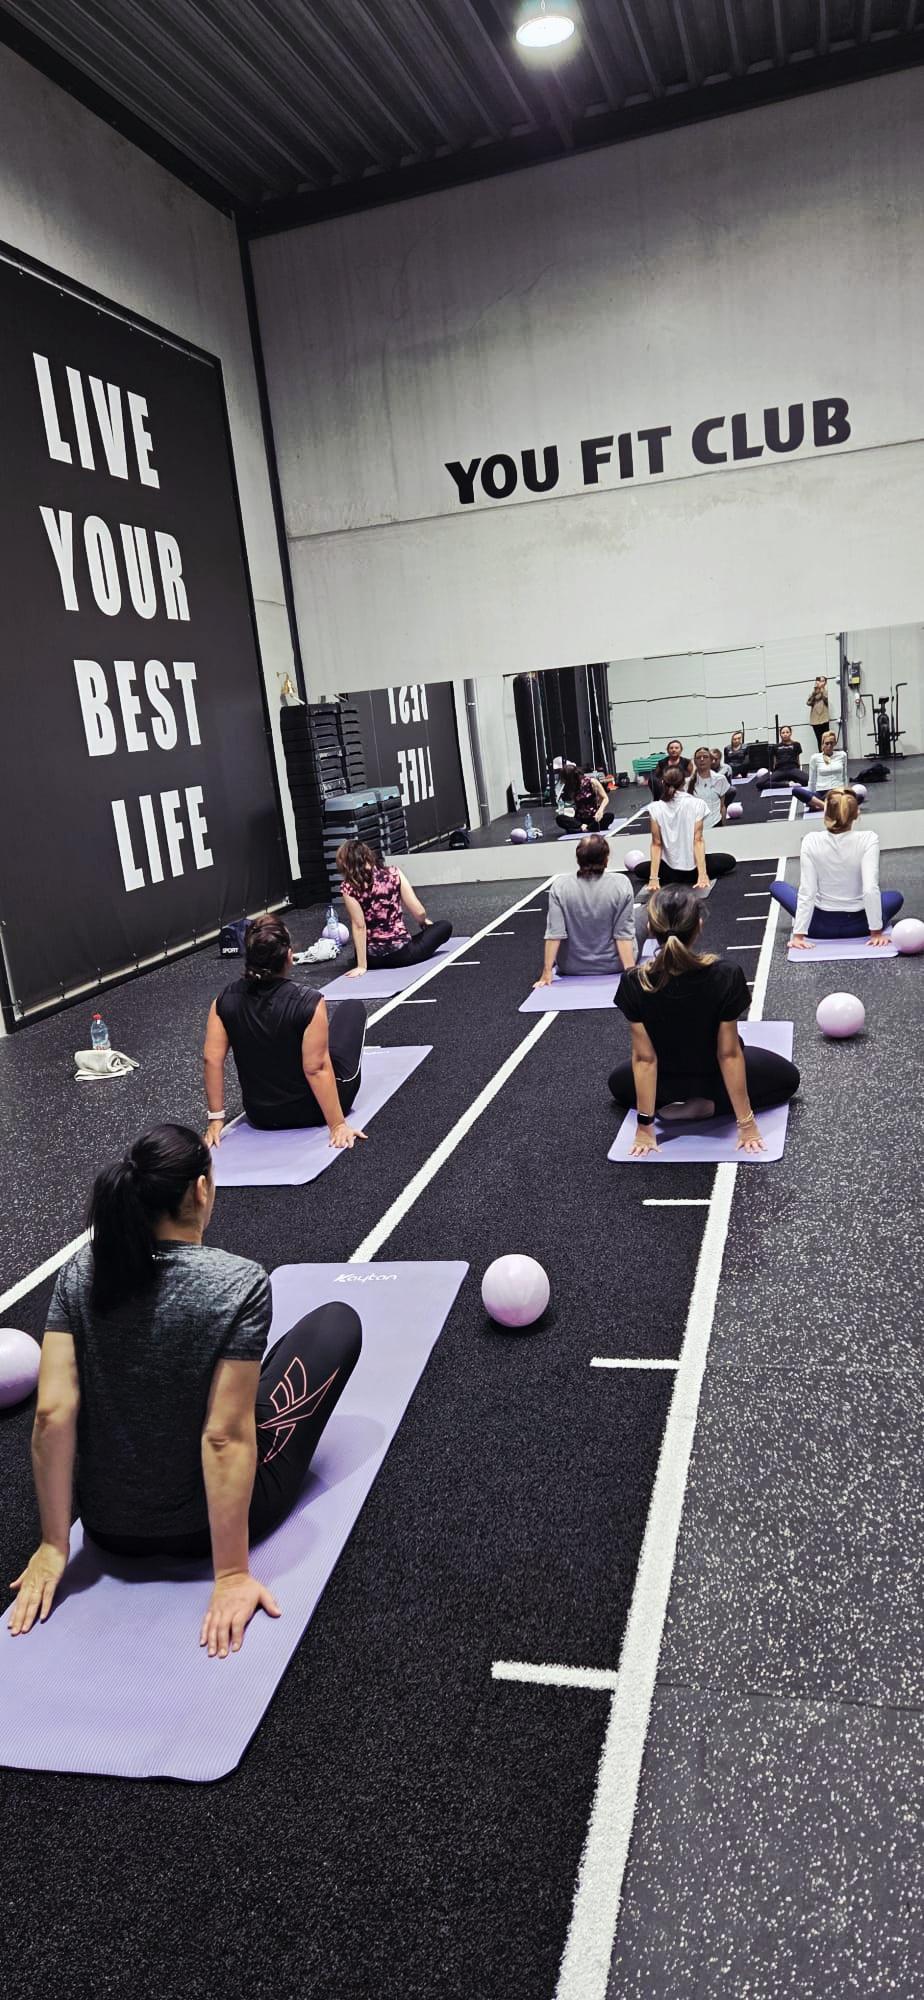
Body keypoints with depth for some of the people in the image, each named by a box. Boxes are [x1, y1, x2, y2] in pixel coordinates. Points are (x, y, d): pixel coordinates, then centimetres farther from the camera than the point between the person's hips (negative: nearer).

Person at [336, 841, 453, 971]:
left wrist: (362, 966, -13)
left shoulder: (349, 888, -10)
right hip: (401, 953, -2)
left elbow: (359, 926, -14)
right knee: (445, 926, 20)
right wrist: (424, 922, 17)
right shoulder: (393, 874, -7)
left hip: (373, 959, 3)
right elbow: (419, 912, -7)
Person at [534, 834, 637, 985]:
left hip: (572, 968, 2)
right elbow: (623, 933, -19)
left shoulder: (560, 885, -15)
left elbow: (554, 933, -17)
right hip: (613, 965, -1)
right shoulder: (621, 883, -16)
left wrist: (547, 972, -14)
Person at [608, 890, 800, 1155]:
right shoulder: (725, 976, -32)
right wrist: (746, 1123, -13)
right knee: (787, 1078, 25)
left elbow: (644, 1058, -20)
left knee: (619, 1083, 35)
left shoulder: (635, 983, -28)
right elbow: (728, 1053, -24)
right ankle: (708, 1106, 3)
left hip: (667, 1080, 2)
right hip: (716, 1076, -2)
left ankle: (672, 1103, 6)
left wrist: (645, 1126, -10)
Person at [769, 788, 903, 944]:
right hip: (857, 925, 1)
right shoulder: (868, 839, -20)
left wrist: (799, 934, -13)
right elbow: (871, 890, -26)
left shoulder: (811, 841, -17)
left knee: (776, 886, 25)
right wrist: (876, 931, -18)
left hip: (821, 925, -1)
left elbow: (806, 892, -18)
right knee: (895, 896, 34)